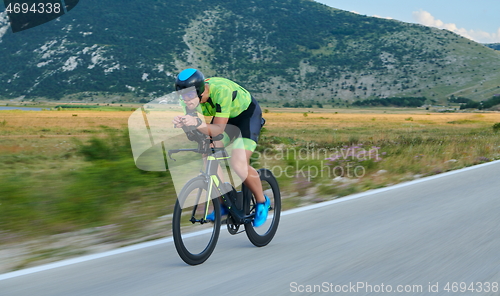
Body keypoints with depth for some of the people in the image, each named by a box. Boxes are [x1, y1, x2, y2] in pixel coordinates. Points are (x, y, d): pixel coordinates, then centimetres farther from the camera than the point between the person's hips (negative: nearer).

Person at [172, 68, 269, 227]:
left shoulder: (221, 90, -39)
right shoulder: (191, 96, -21)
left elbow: (218, 129, -39)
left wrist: (197, 123, -58)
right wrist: (179, 123, -43)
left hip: (247, 114, -6)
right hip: (225, 116, 6)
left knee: (239, 166, -22)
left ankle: (262, 201, 3)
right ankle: (224, 204, 10)